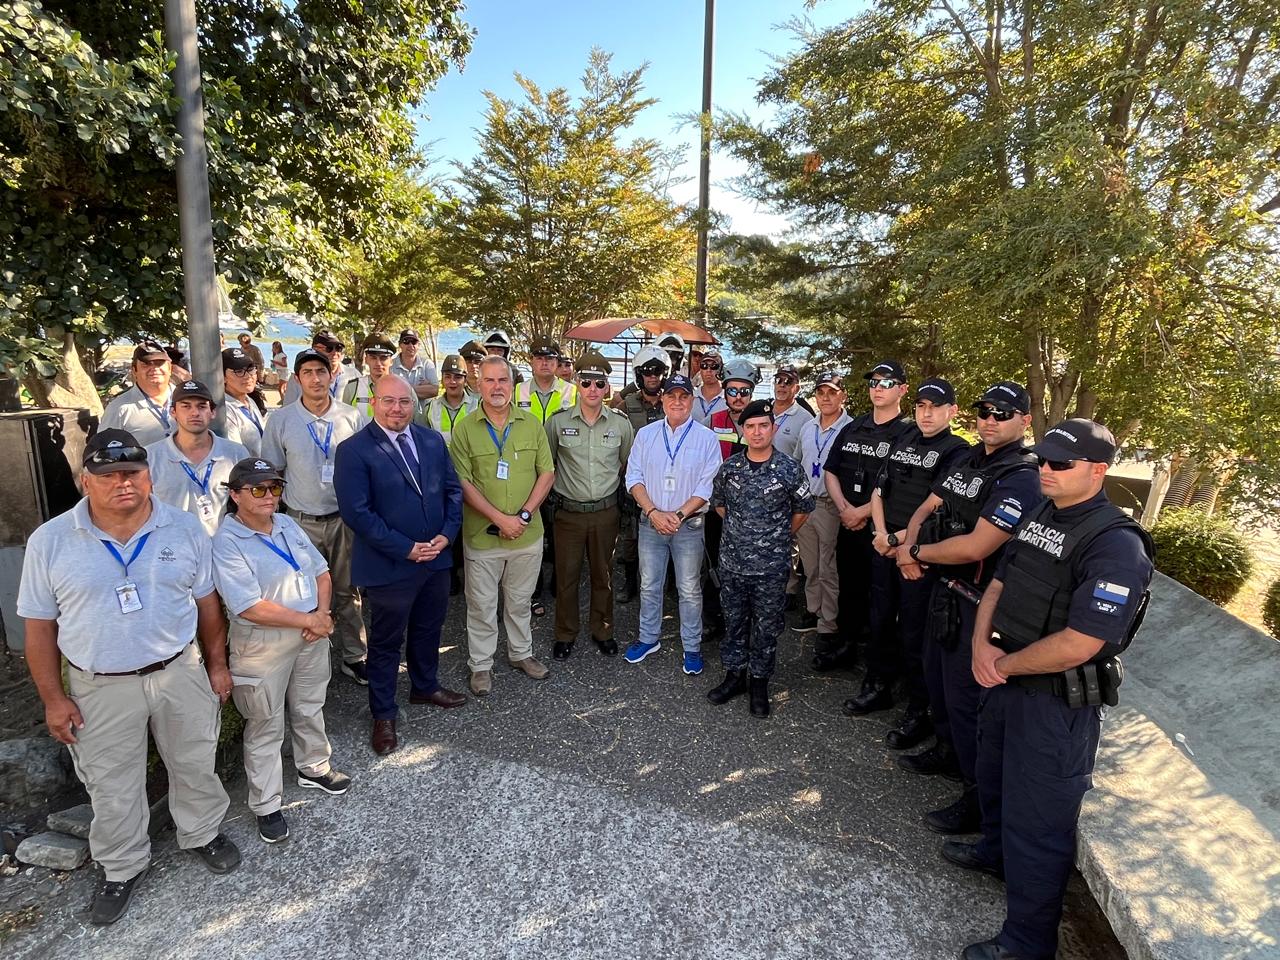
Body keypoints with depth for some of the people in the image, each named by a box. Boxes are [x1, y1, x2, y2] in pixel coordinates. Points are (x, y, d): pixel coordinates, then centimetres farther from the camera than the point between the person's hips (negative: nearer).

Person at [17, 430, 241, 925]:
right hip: (100, 688, -1)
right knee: (112, 787, 15)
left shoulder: (184, 528, -6)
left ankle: (202, 832, 43)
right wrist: (53, 698, -2)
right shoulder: (50, 541, -9)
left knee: (194, 764, 18)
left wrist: (217, 664, 5)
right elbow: (39, 626, -2)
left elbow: (207, 601, 2)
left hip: (181, 673, 1)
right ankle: (122, 866, 39)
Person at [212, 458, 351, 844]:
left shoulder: (287, 525, 4)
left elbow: (320, 572, 8)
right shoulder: (226, 542, -18)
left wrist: (322, 613, -10)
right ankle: (266, 805, 25)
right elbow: (250, 607, -24)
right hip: (262, 645, -6)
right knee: (266, 727, 8)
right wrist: (307, 620, -19)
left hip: (311, 635, 6)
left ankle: (314, 767, 45)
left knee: (309, 707, 23)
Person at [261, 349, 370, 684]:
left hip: (345, 518, 1)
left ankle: (354, 656, 23)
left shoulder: (352, 417, -1)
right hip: (301, 522, 0)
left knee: (346, 591, 11)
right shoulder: (280, 420, -2)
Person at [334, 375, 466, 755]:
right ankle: (383, 715, 30)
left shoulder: (432, 440, 3)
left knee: (429, 629, 22)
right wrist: (405, 549, -19)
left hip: (436, 558, 5)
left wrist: (447, 533, -9)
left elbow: (452, 489, 7)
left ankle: (425, 686, 46)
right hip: (389, 565, -5)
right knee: (386, 642, 11)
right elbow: (356, 512, -18)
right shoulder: (354, 450, -13)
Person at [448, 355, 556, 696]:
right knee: (482, 604, 11)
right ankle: (481, 665, 28)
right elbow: (463, 483, -9)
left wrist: (524, 516, -12)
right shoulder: (465, 428, -6)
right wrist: (500, 518, -17)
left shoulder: (531, 424, 0)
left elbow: (547, 473, 0)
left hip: (527, 535, 2)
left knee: (520, 601, 19)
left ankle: (521, 653, 38)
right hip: (482, 536, -2)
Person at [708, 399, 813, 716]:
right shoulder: (729, 467, 0)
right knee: (733, 620, 15)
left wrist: (781, 536, 9)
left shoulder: (789, 469, -9)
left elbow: (803, 508, 5)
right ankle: (734, 675, 32)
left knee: (767, 626, 9)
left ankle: (759, 682, 26)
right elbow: (718, 502, 16)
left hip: (772, 565, -3)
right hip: (732, 560, 3)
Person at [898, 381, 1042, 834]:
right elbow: (926, 509, 9)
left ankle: (980, 798, 18)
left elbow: (976, 546, -28)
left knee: (965, 696, 1)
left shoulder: (1021, 477, -21)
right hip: (945, 589, 9)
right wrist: (910, 546, -12)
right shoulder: (967, 461, 8)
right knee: (937, 678, 23)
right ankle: (947, 753, 45)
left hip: (977, 602, -9)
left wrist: (916, 552, -14)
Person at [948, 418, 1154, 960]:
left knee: (1037, 823, 7)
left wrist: (1006, 664, -15)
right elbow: (998, 585, 8)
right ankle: (995, 850, 56)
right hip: (1004, 679, 8)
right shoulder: (1037, 515, 3)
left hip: (1057, 704, -8)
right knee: (994, 779, 29)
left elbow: (1075, 646, -28)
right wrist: (982, 644, -9)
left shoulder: (1116, 545, -23)